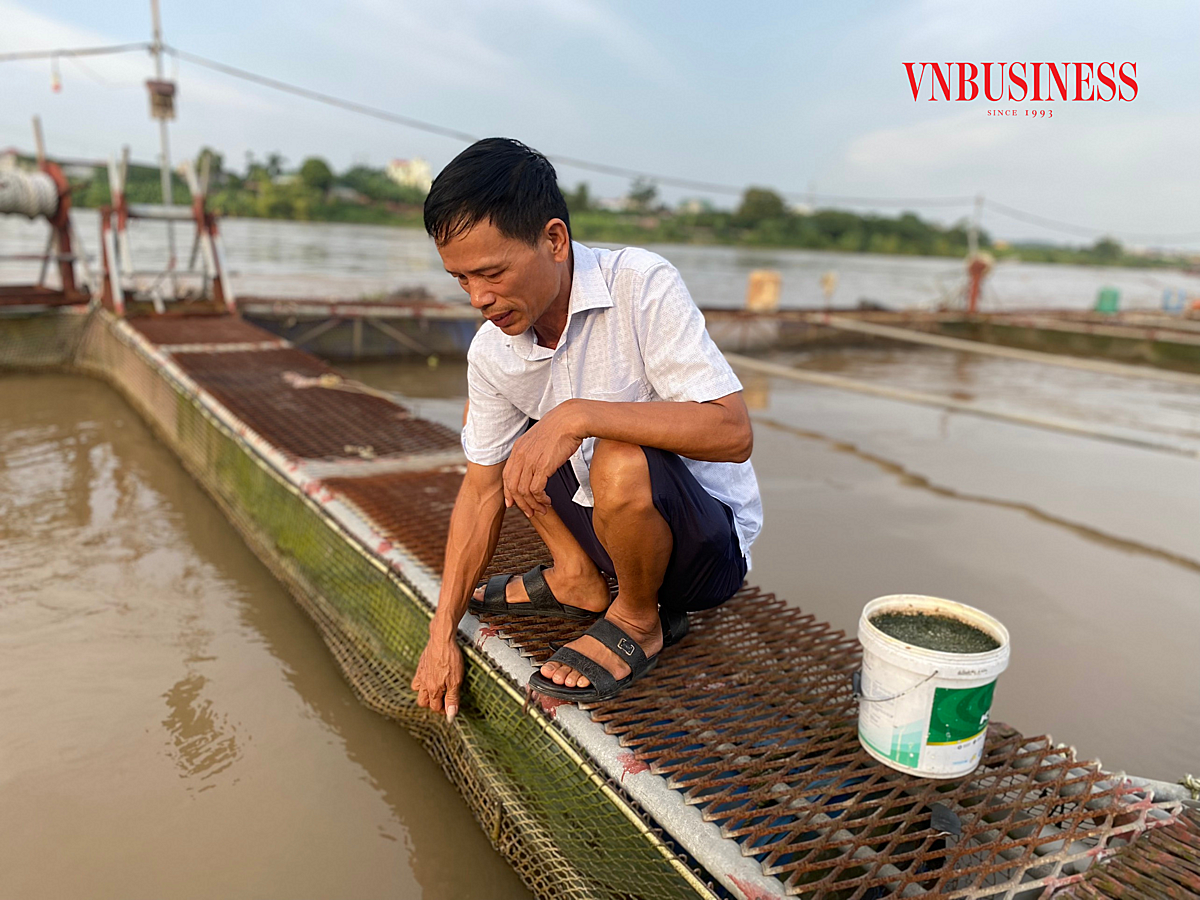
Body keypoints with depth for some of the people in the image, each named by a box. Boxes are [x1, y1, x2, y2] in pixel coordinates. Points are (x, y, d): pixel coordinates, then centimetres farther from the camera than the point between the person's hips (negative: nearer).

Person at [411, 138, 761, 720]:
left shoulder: (642, 286, -23)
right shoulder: (491, 352, -7)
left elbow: (733, 431, -32)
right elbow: (483, 486, 2)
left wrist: (579, 415, -39)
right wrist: (442, 633, 0)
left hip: (711, 544, -5)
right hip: (610, 522, 6)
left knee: (622, 463, -37)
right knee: (490, 422, 4)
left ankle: (639, 620, -5)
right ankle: (576, 577, 11)